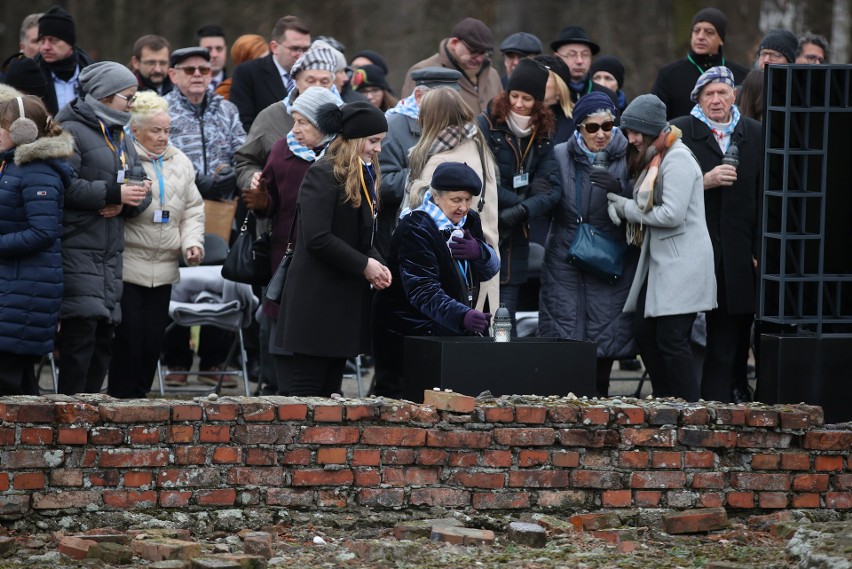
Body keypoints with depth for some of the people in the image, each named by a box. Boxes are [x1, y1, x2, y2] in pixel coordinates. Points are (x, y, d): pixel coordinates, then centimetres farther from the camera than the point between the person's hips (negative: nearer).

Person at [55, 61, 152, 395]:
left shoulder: (121, 139, 21)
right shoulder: (71, 131, -6)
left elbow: (142, 189, 18)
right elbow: (65, 186, -18)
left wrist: (127, 201, -4)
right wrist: (113, 193, -16)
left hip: (110, 252, 8)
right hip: (76, 249, -8)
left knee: (104, 334, 6)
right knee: (82, 328, -13)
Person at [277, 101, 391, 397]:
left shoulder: (363, 178, 15)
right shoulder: (322, 175, -12)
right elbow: (317, 238, -21)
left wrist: (377, 264, 0)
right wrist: (364, 265, -16)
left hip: (346, 302, 9)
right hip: (317, 302, -9)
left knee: (331, 389, 9)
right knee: (307, 389, -6)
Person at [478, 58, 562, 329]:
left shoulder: (541, 137, 8)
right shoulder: (486, 125, -6)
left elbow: (552, 190, -1)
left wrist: (524, 210, -18)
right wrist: (518, 201, -13)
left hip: (515, 237, 4)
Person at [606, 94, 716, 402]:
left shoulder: (677, 160, -13)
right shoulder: (651, 159, 17)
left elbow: (672, 214, -20)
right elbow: (645, 206, 19)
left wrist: (629, 208, -10)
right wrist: (617, 203, -2)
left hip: (682, 264, -10)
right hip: (659, 262, 10)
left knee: (671, 341, -11)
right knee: (645, 335, 8)